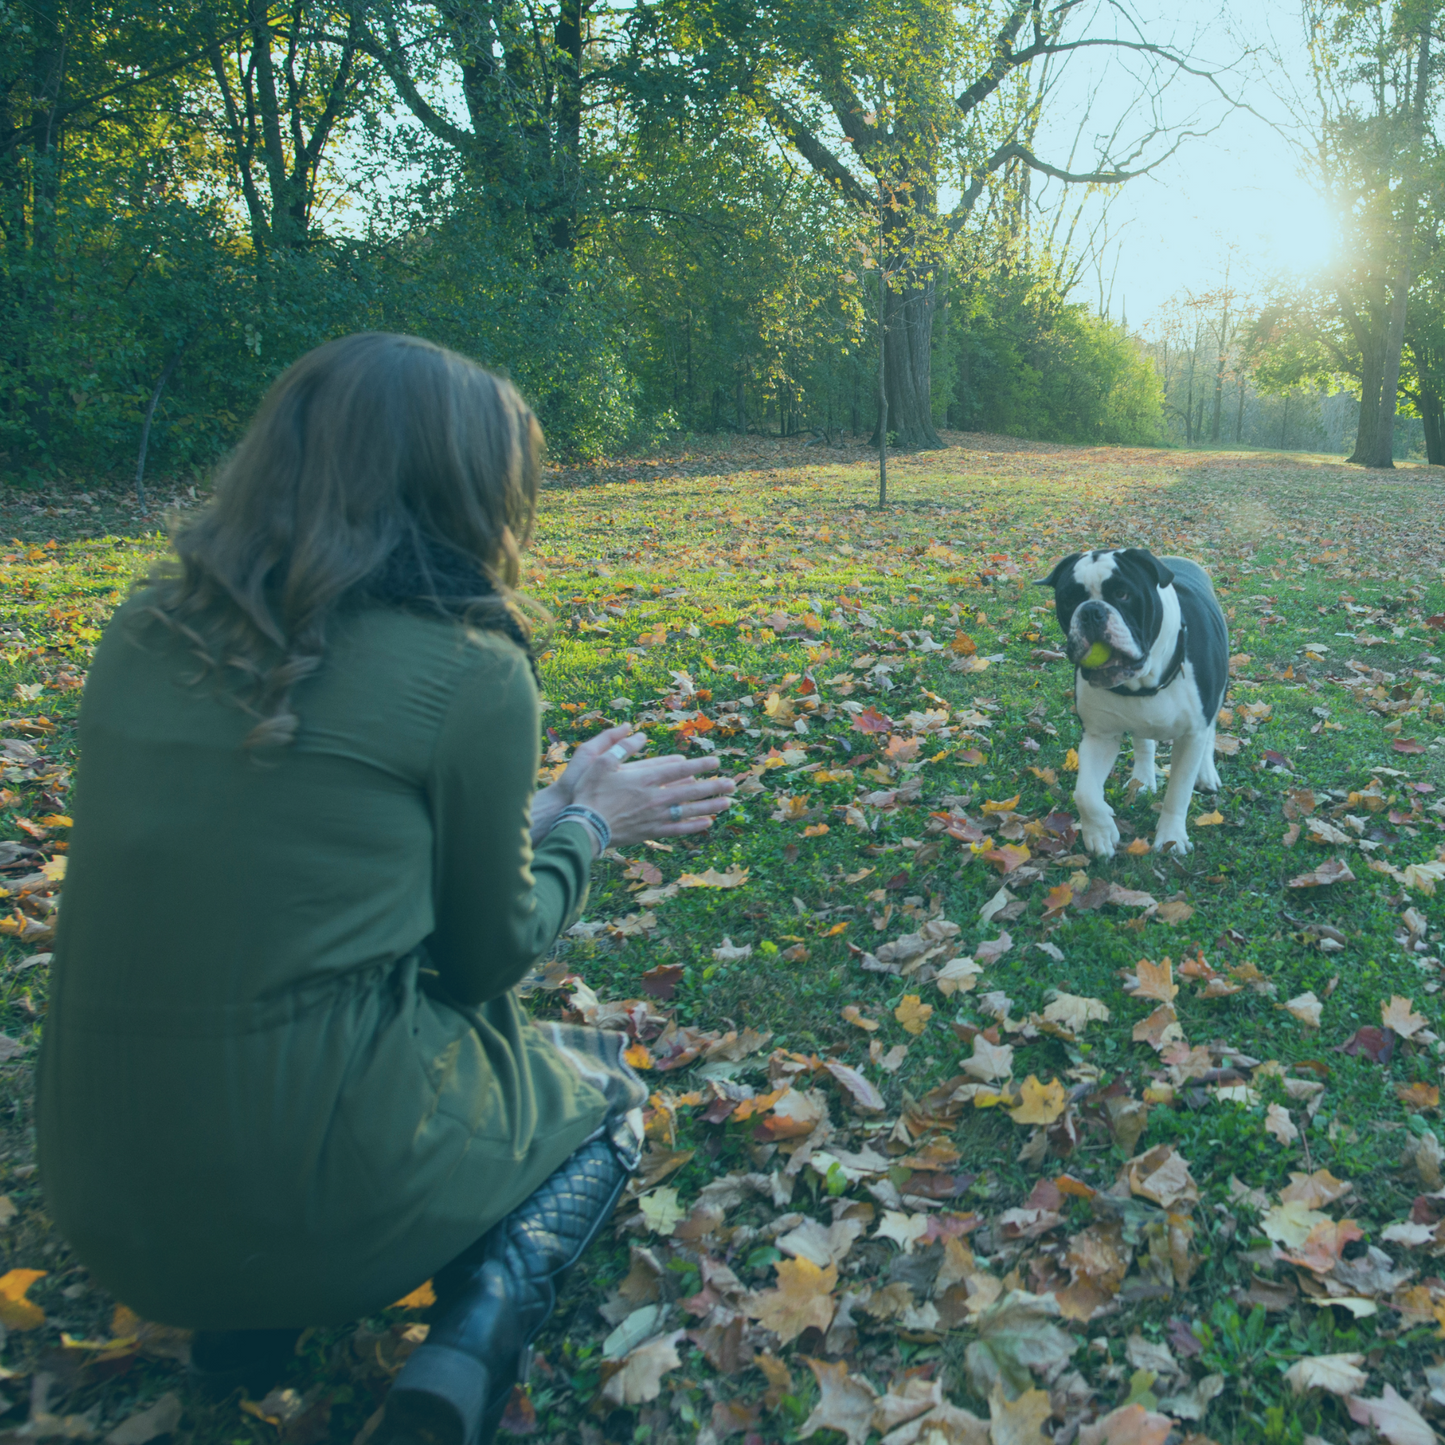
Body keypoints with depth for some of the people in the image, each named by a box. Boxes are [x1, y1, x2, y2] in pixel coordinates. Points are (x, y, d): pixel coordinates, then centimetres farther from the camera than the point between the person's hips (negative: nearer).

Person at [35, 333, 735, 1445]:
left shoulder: (148, 635, 2)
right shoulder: (470, 673, -16)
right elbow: (490, 954, -4)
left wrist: (546, 809, 18)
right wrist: (591, 822, 14)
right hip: (317, 1197, -5)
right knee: (605, 1093, 24)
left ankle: (250, 1311, 13)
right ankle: (475, 1341, -2)